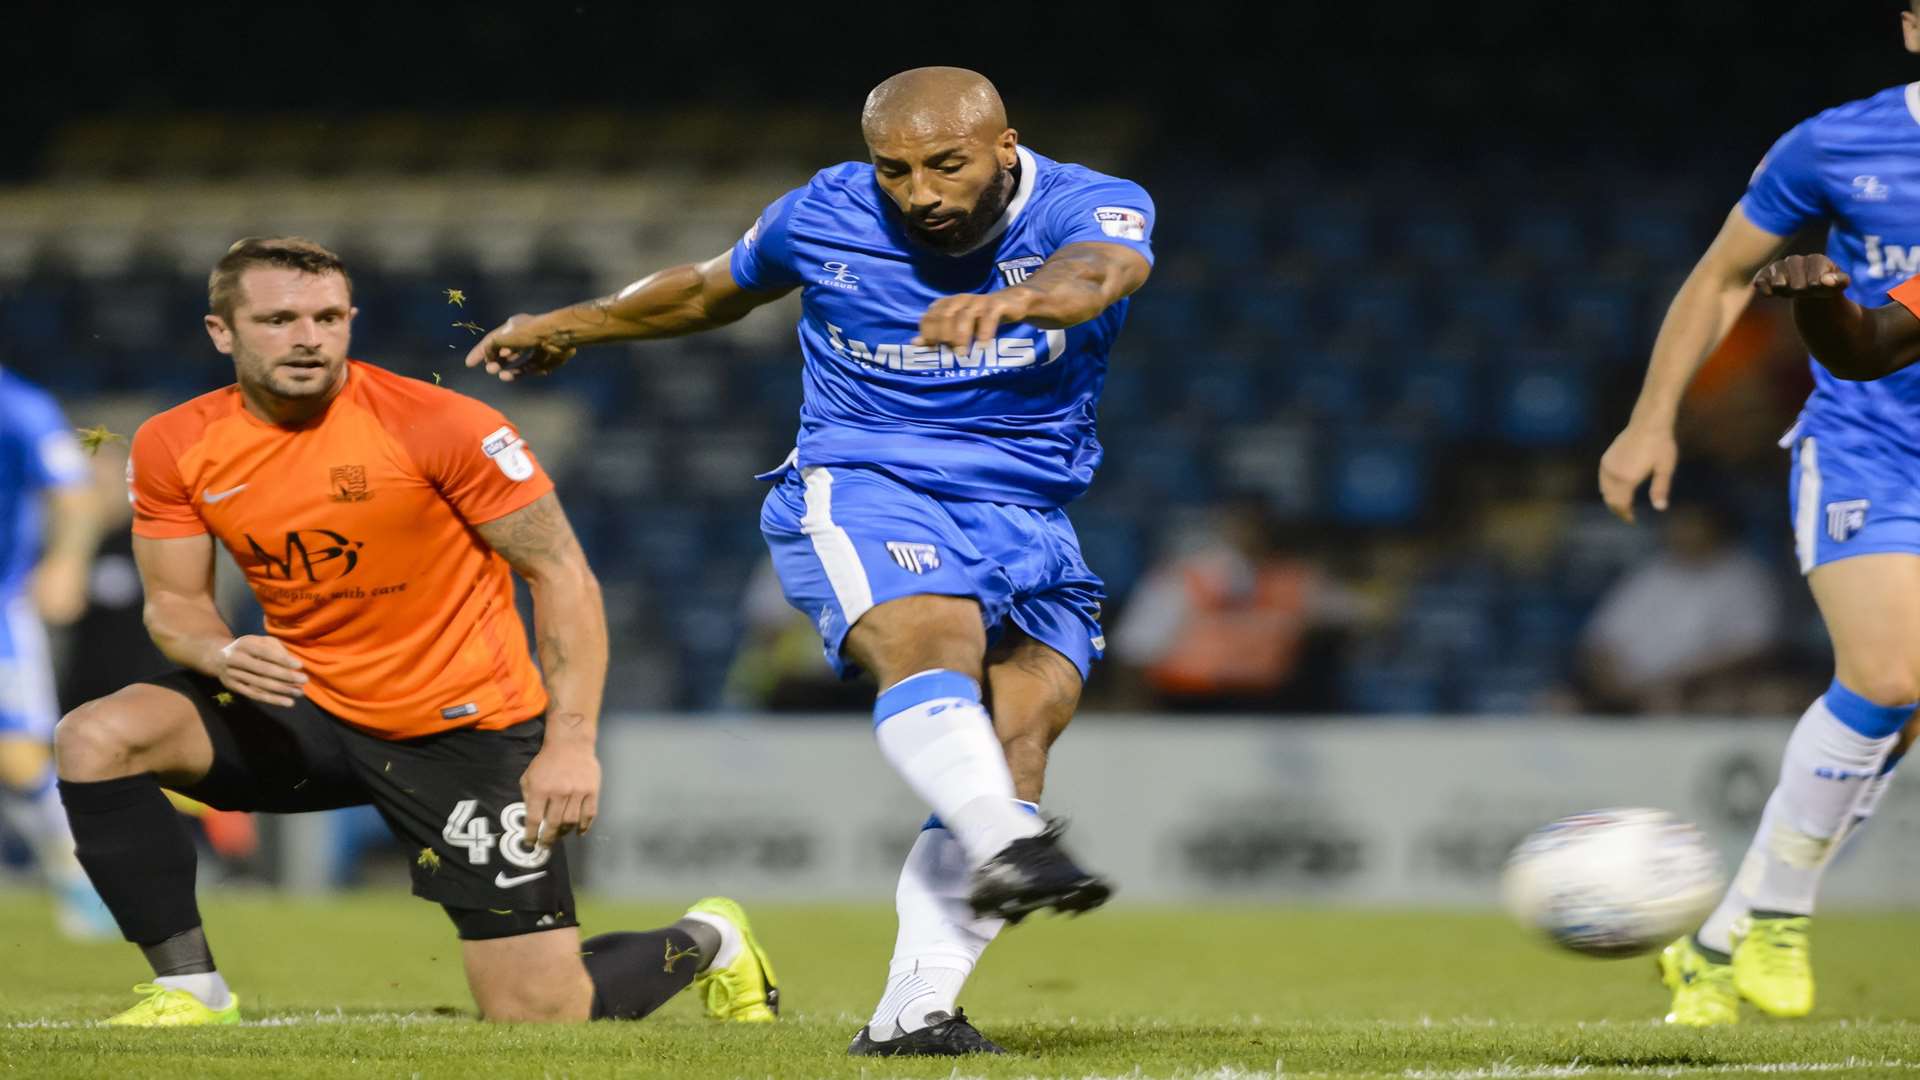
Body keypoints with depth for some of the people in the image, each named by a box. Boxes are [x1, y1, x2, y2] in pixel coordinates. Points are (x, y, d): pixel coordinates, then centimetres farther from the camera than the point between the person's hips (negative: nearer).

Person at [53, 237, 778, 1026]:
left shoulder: (442, 426, -18)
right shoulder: (175, 448, -5)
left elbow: (561, 574, -13)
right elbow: (174, 602, 4)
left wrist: (571, 741, -22)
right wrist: (224, 653, -21)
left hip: (465, 730, -4)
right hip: (307, 707, 4)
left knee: (543, 1019, -8)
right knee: (95, 739, -19)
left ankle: (706, 944, 27)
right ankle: (190, 991, -6)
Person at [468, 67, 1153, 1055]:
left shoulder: (1086, 207, -6)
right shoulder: (824, 217, 1)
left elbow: (1096, 272, -31)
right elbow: (720, 288, 23)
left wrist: (1012, 299, -55)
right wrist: (577, 327, 35)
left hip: (1027, 521, 2)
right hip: (859, 490, -2)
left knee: (1012, 756, -15)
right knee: (934, 644, -32)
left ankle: (912, 1012, -17)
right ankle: (1008, 852, -59)